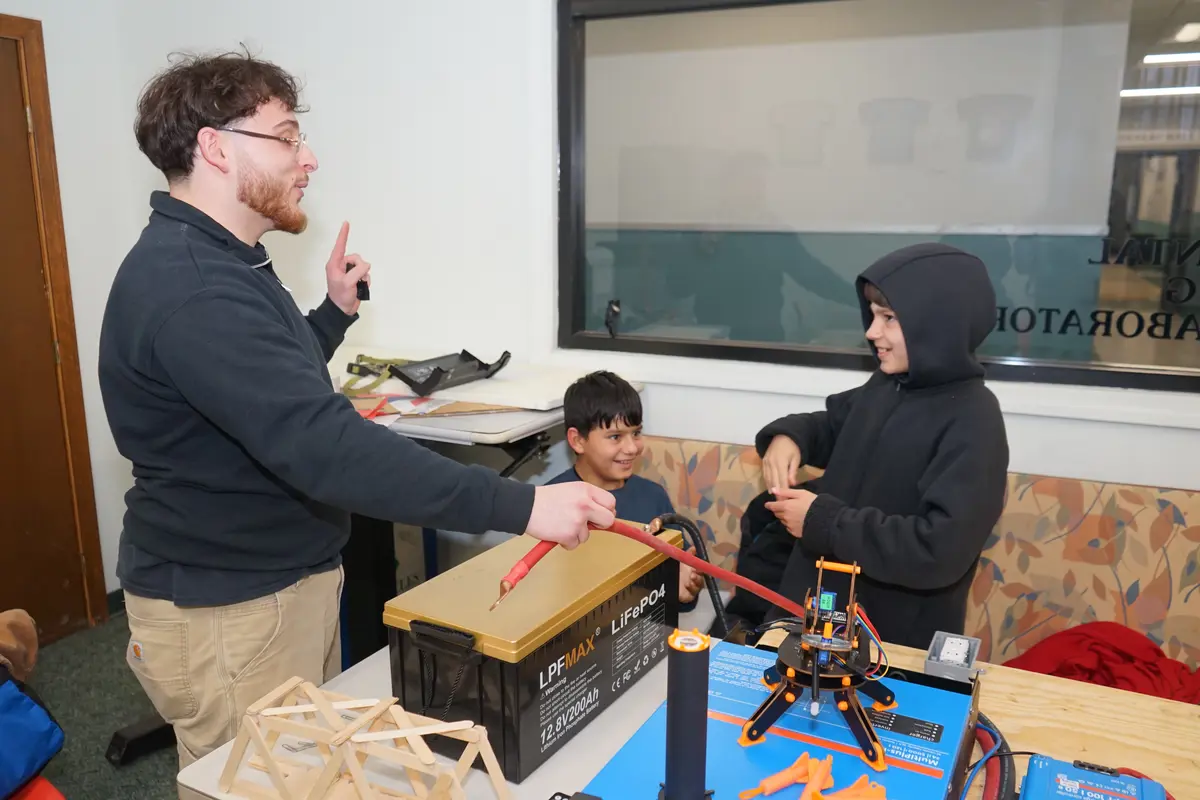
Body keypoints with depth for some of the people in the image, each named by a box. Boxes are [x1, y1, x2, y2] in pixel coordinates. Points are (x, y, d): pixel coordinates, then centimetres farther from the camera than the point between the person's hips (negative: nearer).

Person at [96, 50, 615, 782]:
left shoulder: (217, 266, 10)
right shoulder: (192, 288, -27)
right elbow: (323, 446, -37)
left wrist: (335, 314, 9)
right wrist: (519, 506, -38)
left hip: (285, 582, 10)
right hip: (229, 609, -10)